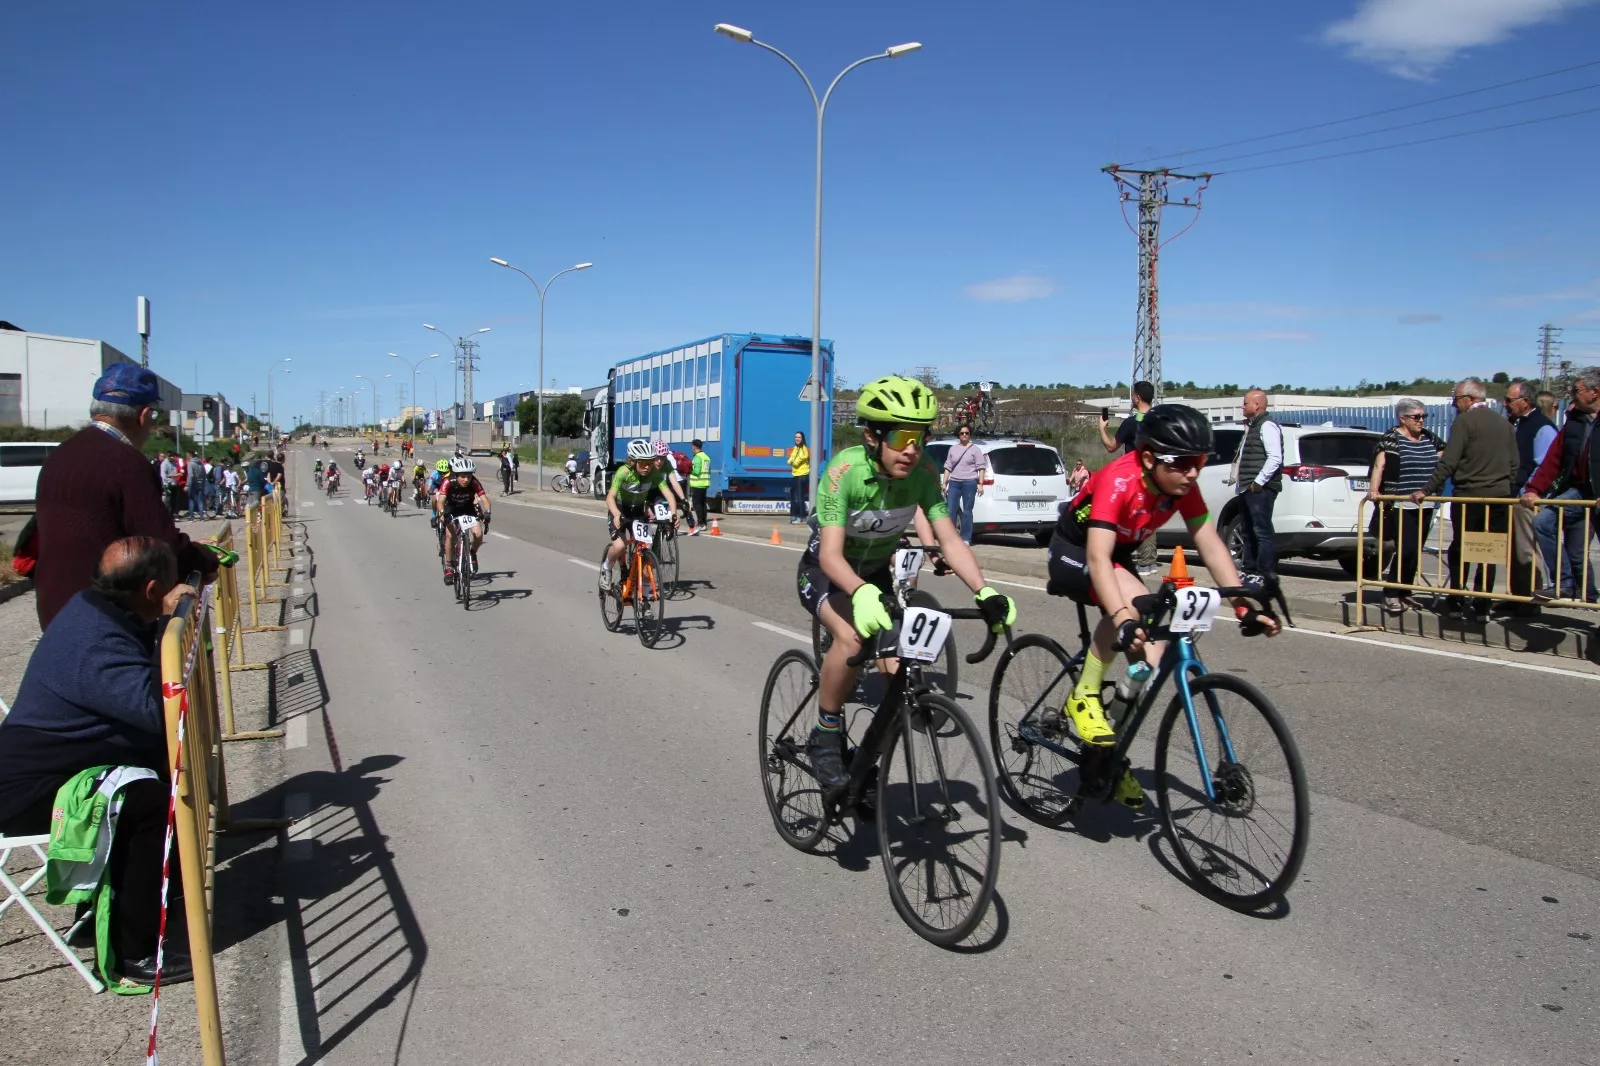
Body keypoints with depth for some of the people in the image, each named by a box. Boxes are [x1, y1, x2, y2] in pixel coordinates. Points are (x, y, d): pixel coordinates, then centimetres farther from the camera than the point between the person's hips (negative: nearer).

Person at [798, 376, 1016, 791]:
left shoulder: (923, 473, -21)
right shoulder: (845, 471, -32)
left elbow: (950, 540, -23)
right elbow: (831, 554, -39)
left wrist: (984, 592, -39)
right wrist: (861, 594, -59)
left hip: (876, 570, 4)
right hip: (827, 571, -4)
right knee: (853, 636, -35)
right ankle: (825, 736, -12)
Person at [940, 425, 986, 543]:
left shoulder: (975, 449, 4)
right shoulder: (953, 449, 14)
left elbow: (981, 468, -1)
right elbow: (948, 467, 15)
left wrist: (980, 484, -9)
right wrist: (944, 483, 9)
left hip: (969, 483, -3)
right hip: (954, 482, 3)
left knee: (967, 511, 0)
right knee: (950, 510, -1)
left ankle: (966, 538, 6)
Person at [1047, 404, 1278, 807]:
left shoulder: (1182, 485, -15)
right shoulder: (1118, 482, -34)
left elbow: (1211, 546, -14)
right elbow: (1098, 559, -43)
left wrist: (1245, 607, -23)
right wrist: (1122, 620, -55)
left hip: (1119, 556, 7)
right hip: (1073, 553, -7)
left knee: (1151, 659, -3)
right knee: (1133, 599, -37)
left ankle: (1109, 753, 16)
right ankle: (1082, 698, -21)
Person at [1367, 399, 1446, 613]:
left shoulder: (1429, 438, 13)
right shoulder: (1392, 439, -7)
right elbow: (1379, 465, -16)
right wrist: (1373, 490, -29)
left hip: (1425, 507, 7)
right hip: (1401, 507, -7)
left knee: (1416, 552, 10)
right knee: (1405, 549, -12)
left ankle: (1405, 592, 22)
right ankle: (1391, 595, -3)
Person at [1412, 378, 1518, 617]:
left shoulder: (1465, 421, -8)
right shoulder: (1504, 424, 12)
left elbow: (1448, 463, -14)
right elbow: (1514, 465, 13)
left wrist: (1426, 490, -11)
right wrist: (1506, 489, 20)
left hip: (1468, 496, -5)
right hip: (1499, 498, 5)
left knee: (1459, 551, 7)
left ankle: (1456, 601, 8)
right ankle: (1482, 604, 7)